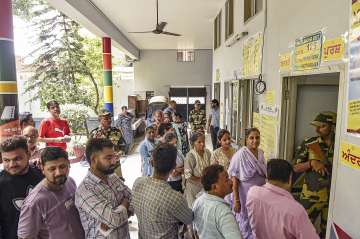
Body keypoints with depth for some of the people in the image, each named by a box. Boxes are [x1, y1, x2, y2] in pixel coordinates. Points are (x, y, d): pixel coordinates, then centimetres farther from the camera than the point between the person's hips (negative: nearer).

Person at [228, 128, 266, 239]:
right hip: (246, 194, -6)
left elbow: (264, 173, 12)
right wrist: (236, 200, -19)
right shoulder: (241, 155, -20)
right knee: (246, 221, 13)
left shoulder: (261, 153, -1)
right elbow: (234, 179, -18)